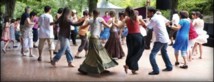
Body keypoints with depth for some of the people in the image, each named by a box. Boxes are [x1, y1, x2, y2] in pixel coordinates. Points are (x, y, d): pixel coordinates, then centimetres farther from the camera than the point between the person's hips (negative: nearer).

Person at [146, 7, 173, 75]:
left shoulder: (154, 19, -14)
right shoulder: (160, 16, 9)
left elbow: (147, 27, -14)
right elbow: (167, 21, 22)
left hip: (160, 39, -9)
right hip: (166, 38, 9)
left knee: (152, 55, -7)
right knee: (164, 52, 28)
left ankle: (156, 70, -10)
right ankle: (169, 67, 35)